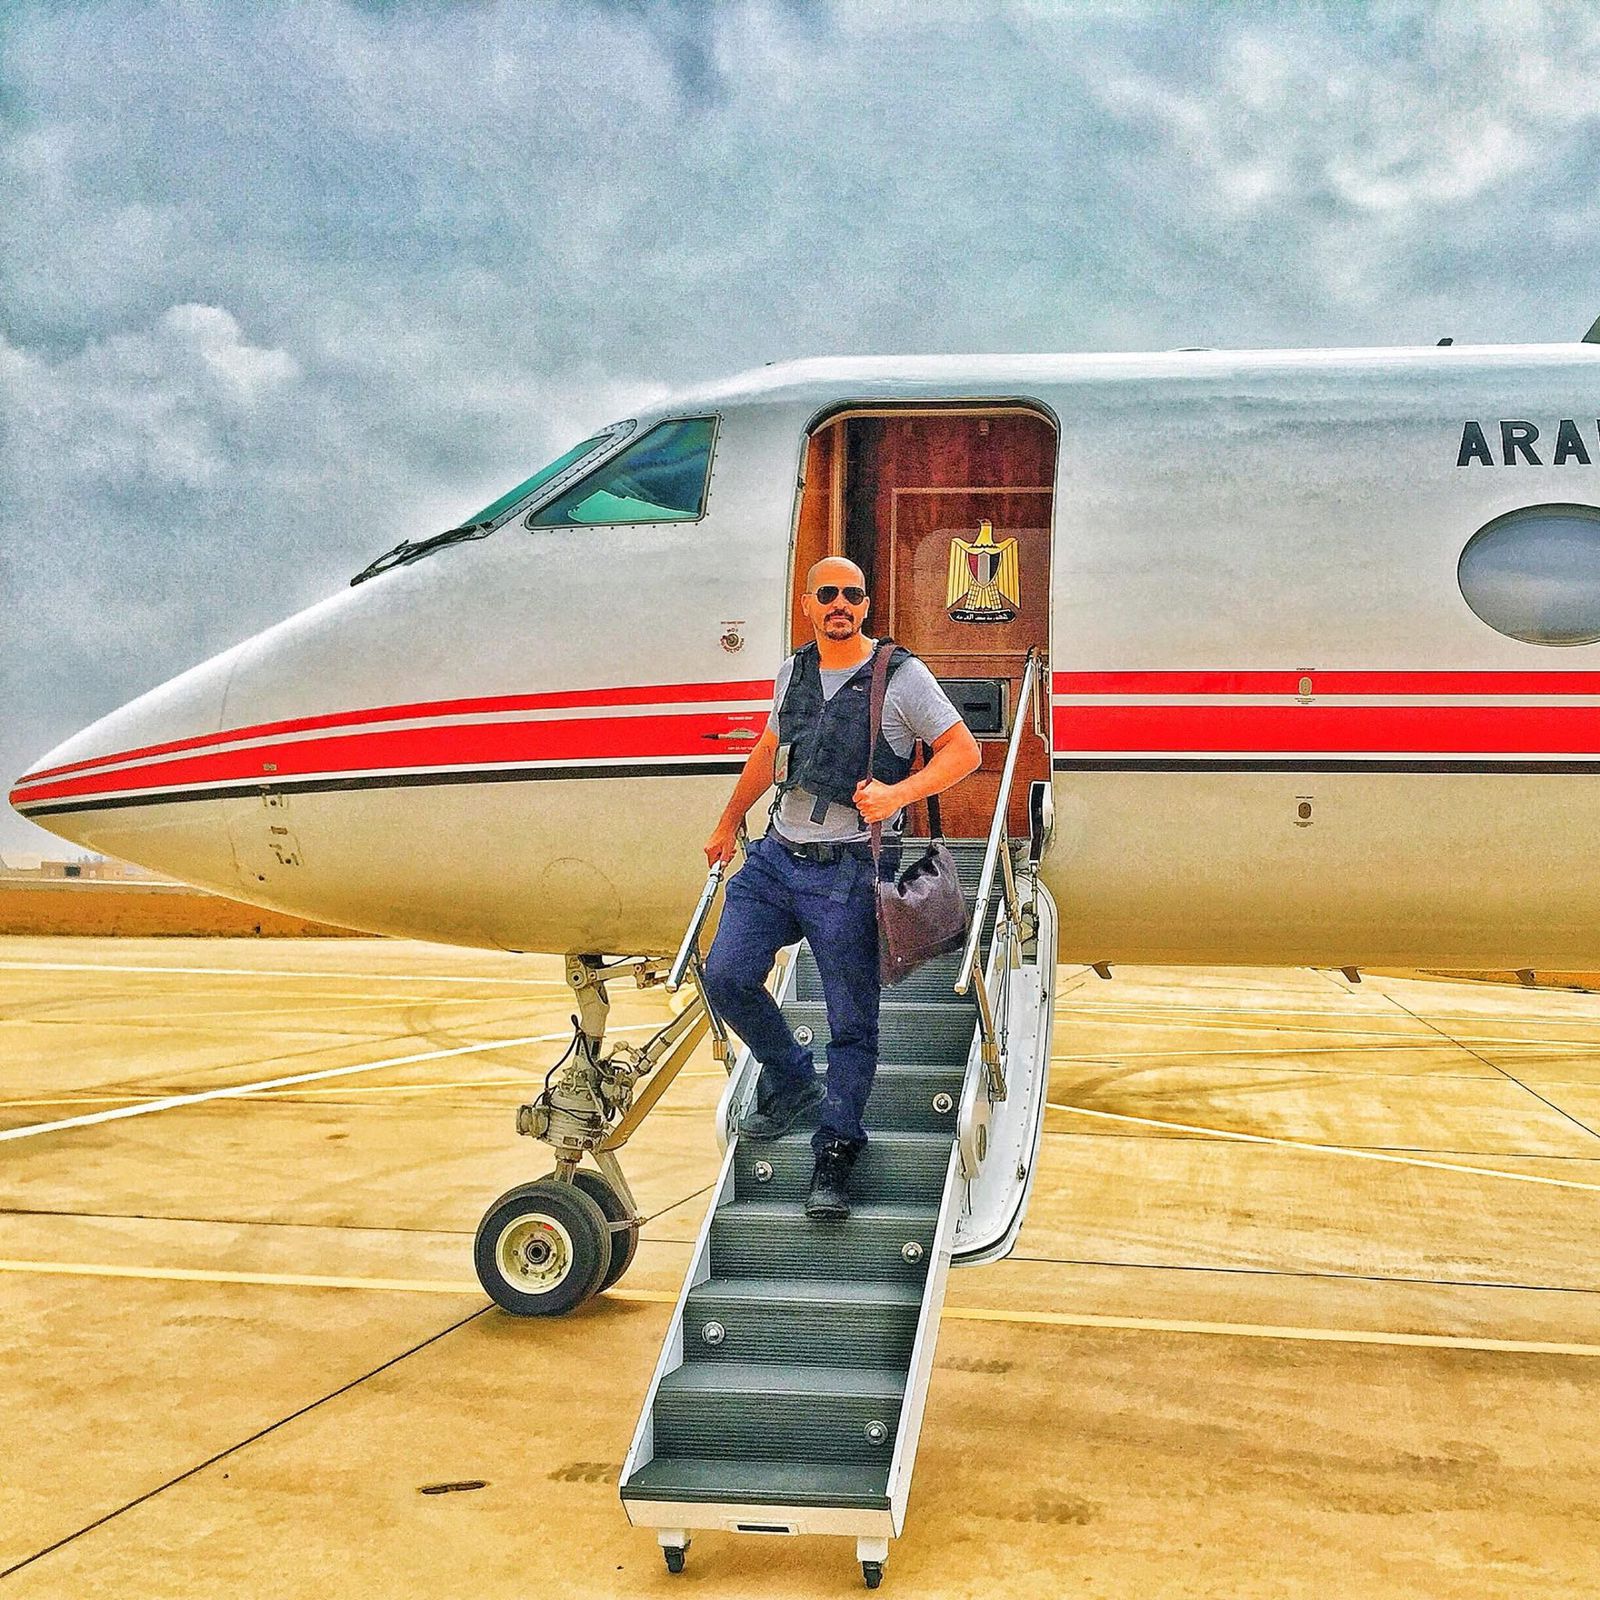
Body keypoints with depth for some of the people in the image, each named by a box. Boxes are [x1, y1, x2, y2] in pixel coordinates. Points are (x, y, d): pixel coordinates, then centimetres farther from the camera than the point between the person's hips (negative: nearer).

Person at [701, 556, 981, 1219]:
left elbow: (964, 751, -5)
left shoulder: (901, 675, -4)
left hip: (849, 872, -5)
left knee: (852, 1022, 0)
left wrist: (897, 794, -20)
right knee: (726, 975, -5)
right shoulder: (792, 673, 11)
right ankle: (791, 1081, 20)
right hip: (776, 857, 5)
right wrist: (728, 823, 33)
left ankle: (834, 1153, 11)